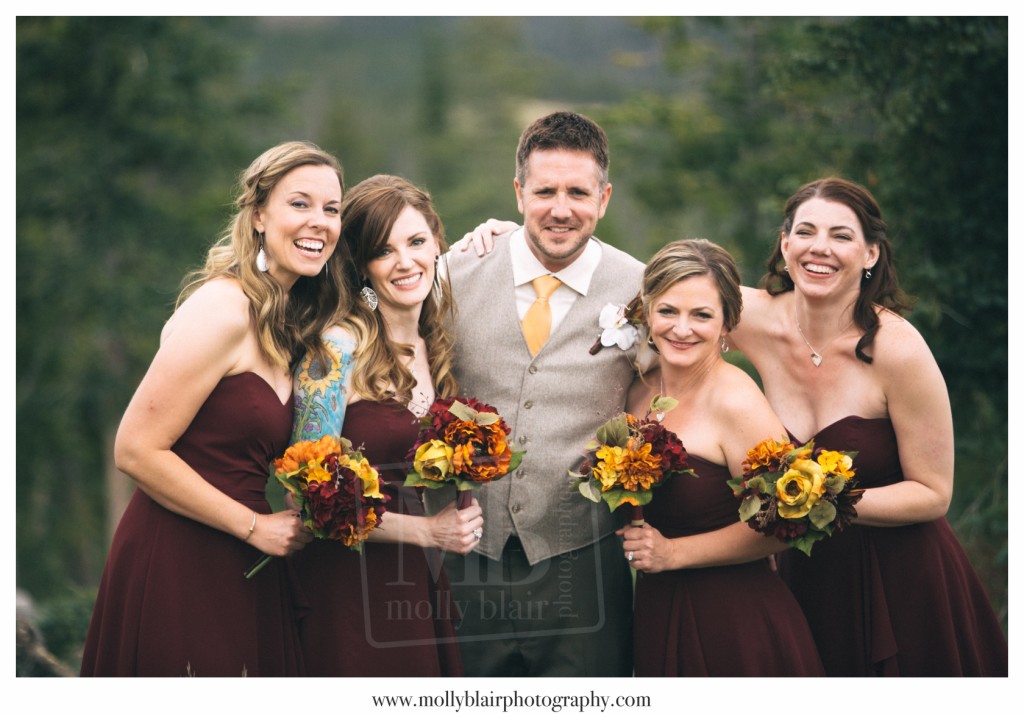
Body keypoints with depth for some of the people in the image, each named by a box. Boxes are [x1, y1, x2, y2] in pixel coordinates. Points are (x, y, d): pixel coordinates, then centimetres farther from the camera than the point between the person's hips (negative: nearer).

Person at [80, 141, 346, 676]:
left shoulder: (285, 321, 11)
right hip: (177, 566, -8)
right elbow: (136, 451, -20)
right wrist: (254, 526, -14)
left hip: (239, 570, 8)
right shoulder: (224, 308, -16)